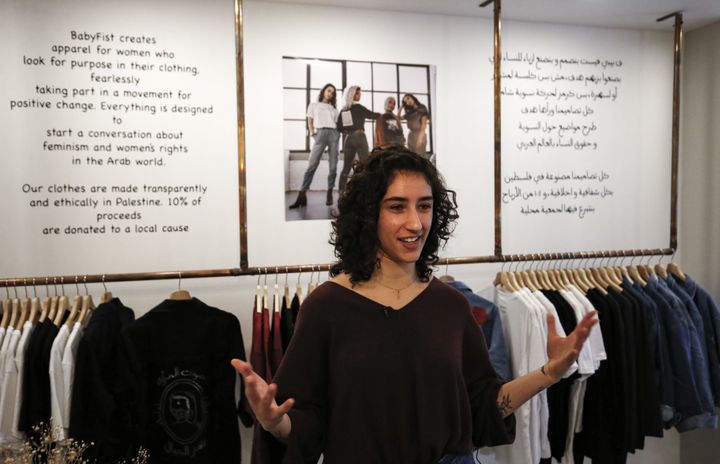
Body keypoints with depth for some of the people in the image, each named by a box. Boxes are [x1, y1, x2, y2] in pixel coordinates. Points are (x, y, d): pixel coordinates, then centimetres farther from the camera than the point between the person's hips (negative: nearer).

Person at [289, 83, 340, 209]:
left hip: (334, 134, 3)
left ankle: (329, 194, 1)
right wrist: (312, 132, -1)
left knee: (333, 166, -5)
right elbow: (310, 121, 14)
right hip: (320, 134, -3)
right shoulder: (314, 105, 18)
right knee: (312, 164, -14)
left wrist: (339, 132, 1)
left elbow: (337, 123, 18)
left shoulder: (333, 109, 23)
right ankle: (302, 195, -16)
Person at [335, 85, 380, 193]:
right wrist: (381, 114, 22)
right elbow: (372, 115, 5)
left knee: (346, 167, 5)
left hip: (348, 139, 6)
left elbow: (339, 127, 10)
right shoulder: (358, 107, -4)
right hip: (359, 137, -6)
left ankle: (341, 193, -1)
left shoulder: (343, 110, 12)